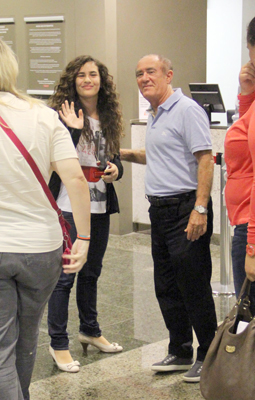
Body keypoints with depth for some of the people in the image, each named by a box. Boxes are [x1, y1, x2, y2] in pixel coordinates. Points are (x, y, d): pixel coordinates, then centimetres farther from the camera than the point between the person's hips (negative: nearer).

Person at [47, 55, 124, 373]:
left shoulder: (109, 117, 9)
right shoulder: (61, 114, -10)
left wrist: (115, 169, -5)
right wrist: (73, 130, -26)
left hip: (100, 206, 6)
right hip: (68, 206, -6)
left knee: (91, 272, 19)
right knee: (65, 275, -3)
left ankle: (90, 330, 36)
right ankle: (58, 343, 8)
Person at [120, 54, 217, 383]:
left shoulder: (186, 110, -11)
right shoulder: (155, 117, 17)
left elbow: (205, 159, -17)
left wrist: (200, 209, -24)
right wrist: (125, 154, 21)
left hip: (185, 210, -9)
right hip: (160, 210, 9)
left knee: (194, 287, -2)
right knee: (166, 287, 14)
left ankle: (208, 357, 11)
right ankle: (180, 352, 27)